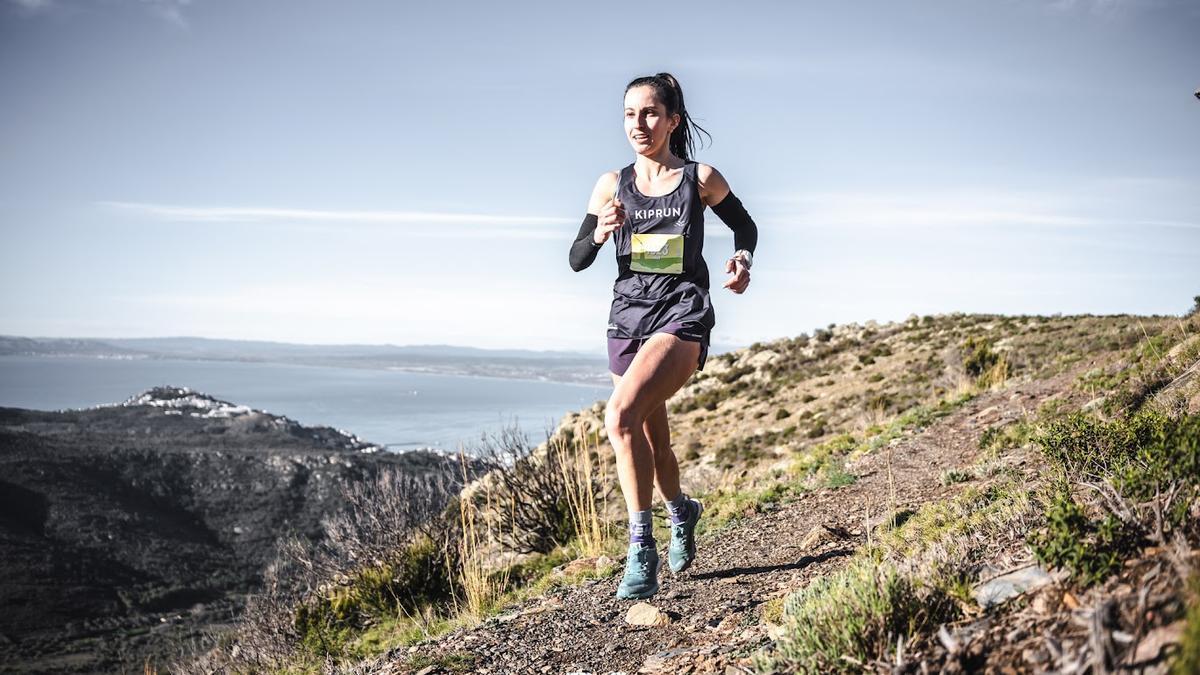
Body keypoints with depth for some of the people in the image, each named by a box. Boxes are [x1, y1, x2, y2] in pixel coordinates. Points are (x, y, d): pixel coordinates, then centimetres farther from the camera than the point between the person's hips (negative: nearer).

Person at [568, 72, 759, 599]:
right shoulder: (612, 185, 5)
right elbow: (577, 259, 7)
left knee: (621, 415, -28)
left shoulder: (701, 179, -1)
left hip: (681, 315, -4)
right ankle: (680, 512, 48)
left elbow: (745, 226, 16)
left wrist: (742, 261, -5)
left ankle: (640, 548, -18)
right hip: (628, 314, 5)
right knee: (650, 439, 17)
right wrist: (600, 234, -14)